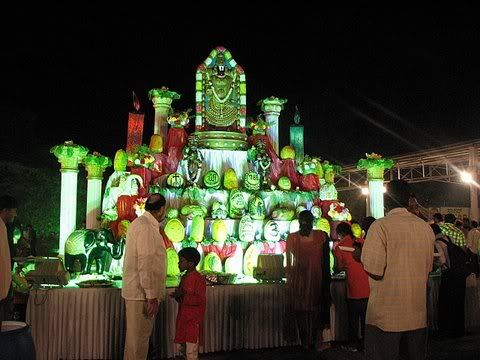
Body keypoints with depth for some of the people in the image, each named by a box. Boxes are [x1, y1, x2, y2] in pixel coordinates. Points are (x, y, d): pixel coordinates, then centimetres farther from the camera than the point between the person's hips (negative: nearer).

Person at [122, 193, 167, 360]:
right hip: (142, 294, -10)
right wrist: (151, 297, -21)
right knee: (138, 340, -3)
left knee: (139, 337, 18)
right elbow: (146, 264, -23)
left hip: (137, 291, 10)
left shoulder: (140, 223, 14)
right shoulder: (146, 227, -18)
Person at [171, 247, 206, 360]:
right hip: (183, 319, 9)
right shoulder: (184, 277, 12)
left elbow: (201, 300, -21)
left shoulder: (199, 278, -14)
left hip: (193, 320, -9)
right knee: (181, 348, 16)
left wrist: (183, 295, -23)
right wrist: (177, 295, 4)